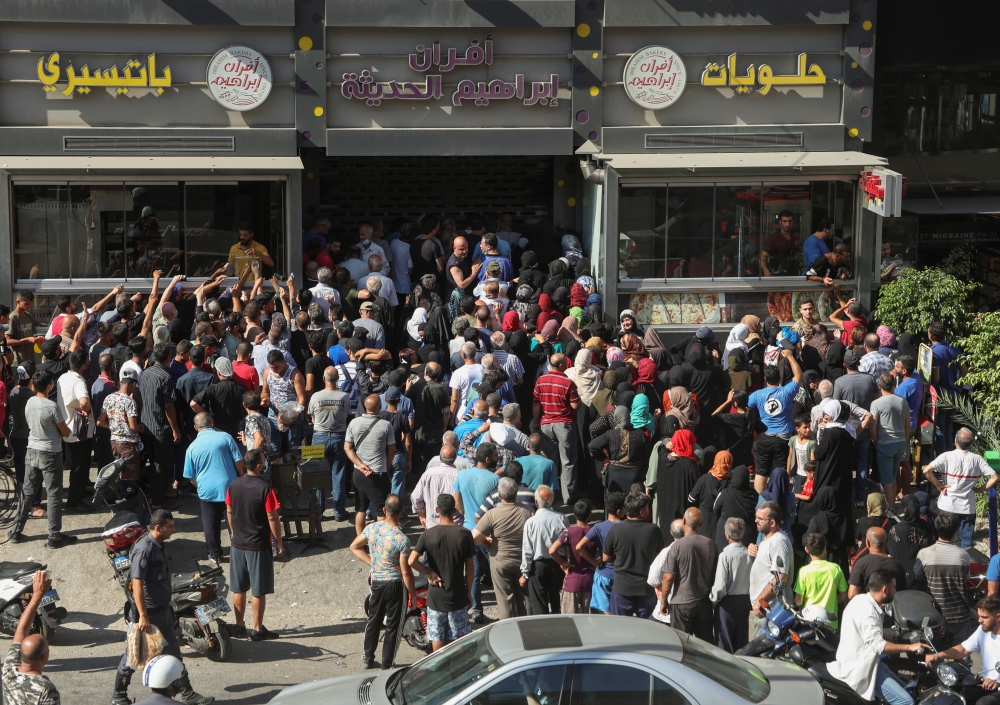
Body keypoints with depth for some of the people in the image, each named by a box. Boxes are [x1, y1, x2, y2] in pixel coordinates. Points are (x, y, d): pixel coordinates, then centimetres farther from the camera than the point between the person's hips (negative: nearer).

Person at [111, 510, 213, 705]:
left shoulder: (159, 545, 7)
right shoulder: (144, 549, -22)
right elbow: (137, 584, -25)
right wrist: (143, 616, -26)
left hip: (163, 611, 9)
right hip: (148, 613, -9)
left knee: (173, 653, 11)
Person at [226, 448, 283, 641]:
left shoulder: (233, 485, -2)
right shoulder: (264, 488, -19)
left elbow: (229, 512, 8)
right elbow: (272, 518, -15)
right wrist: (279, 542, -4)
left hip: (237, 544, 5)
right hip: (258, 546, -5)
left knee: (239, 589, 14)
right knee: (259, 590, 4)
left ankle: (239, 626, 21)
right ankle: (257, 629, 10)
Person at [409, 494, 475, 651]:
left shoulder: (428, 535, -11)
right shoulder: (465, 534, -9)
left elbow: (412, 561, -19)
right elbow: (470, 567, -4)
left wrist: (429, 572, -4)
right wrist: (469, 592, 6)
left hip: (435, 595, 0)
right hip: (458, 595, 0)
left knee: (437, 636, 11)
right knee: (458, 637, 11)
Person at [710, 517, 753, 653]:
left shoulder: (726, 555, -19)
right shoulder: (750, 554, -6)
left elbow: (720, 586, -18)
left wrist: (713, 599, -2)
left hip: (728, 602, -5)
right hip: (745, 600, 5)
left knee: (724, 643, 5)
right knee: (741, 641, 15)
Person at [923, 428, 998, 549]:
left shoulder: (947, 456, -10)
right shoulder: (977, 459, -5)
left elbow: (926, 471, -21)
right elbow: (995, 478, -8)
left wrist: (938, 485, -9)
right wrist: (981, 489, 1)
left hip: (947, 506, -1)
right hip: (968, 508, 1)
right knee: (967, 543, 10)